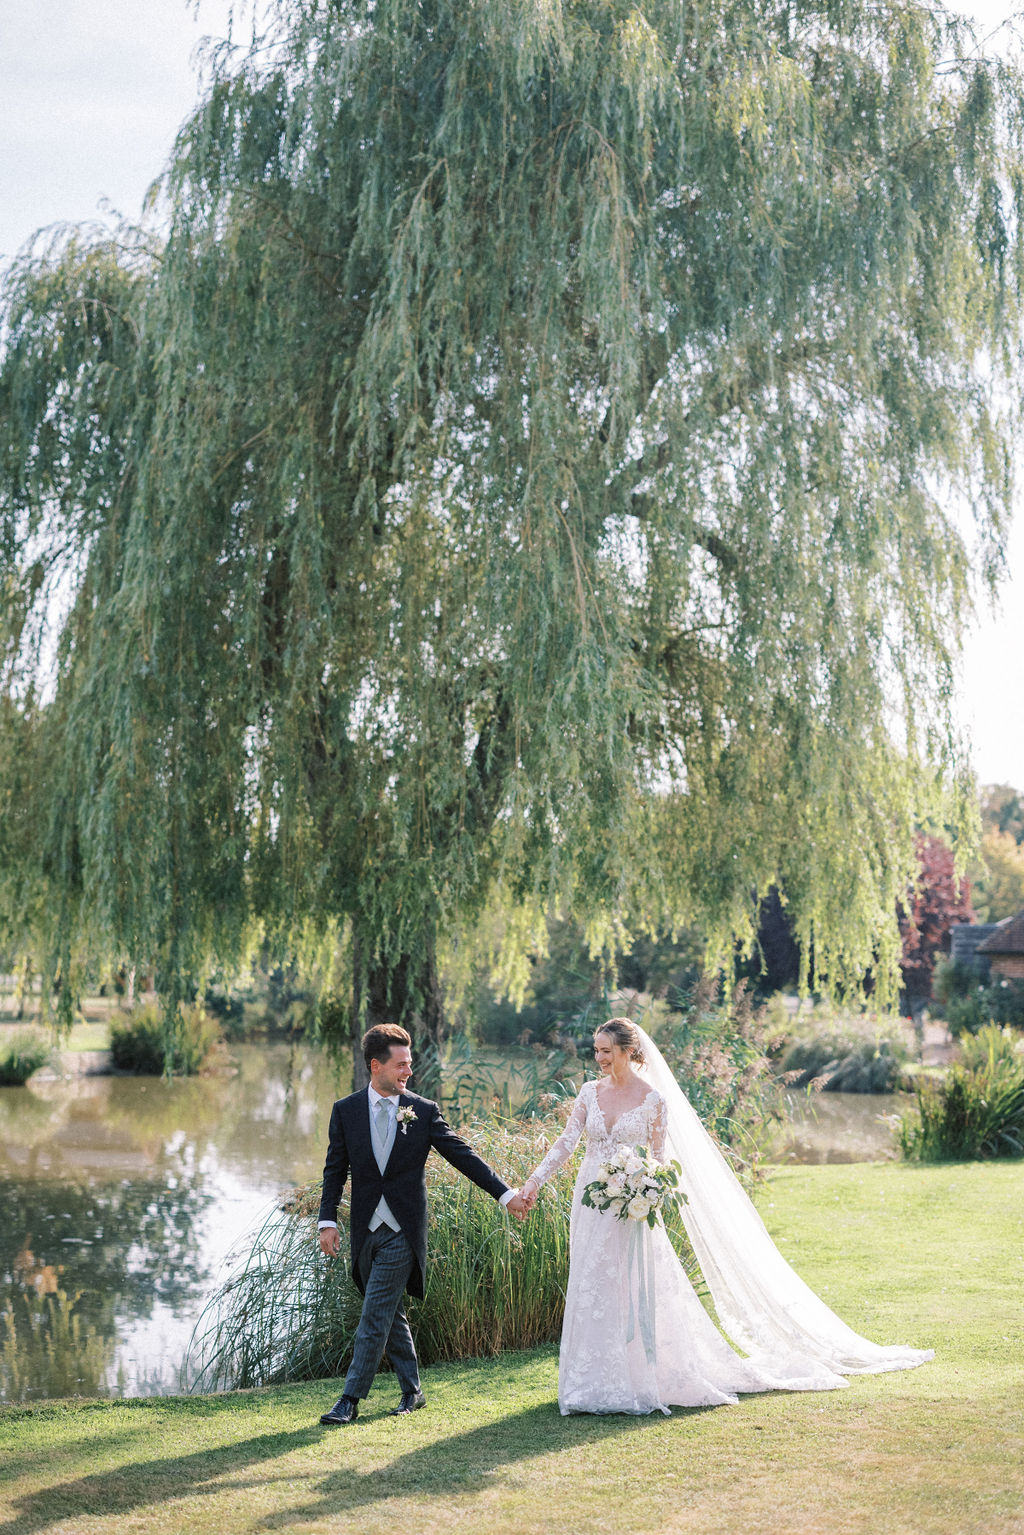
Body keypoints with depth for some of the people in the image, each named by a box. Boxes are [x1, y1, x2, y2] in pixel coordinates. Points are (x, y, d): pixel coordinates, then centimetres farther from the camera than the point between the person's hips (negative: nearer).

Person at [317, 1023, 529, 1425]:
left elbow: (463, 1155, 0)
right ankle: (412, 1391, 28)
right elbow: (335, 1170, 4)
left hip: (403, 1231, -3)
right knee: (390, 1315, 13)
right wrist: (328, 1221, -5)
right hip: (365, 1230, 3)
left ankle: (350, 1400, 2)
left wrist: (505, 1193, -3)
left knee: (374, 1317, -6)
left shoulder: (423, 1111, -2)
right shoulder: (345, 1111, 2)